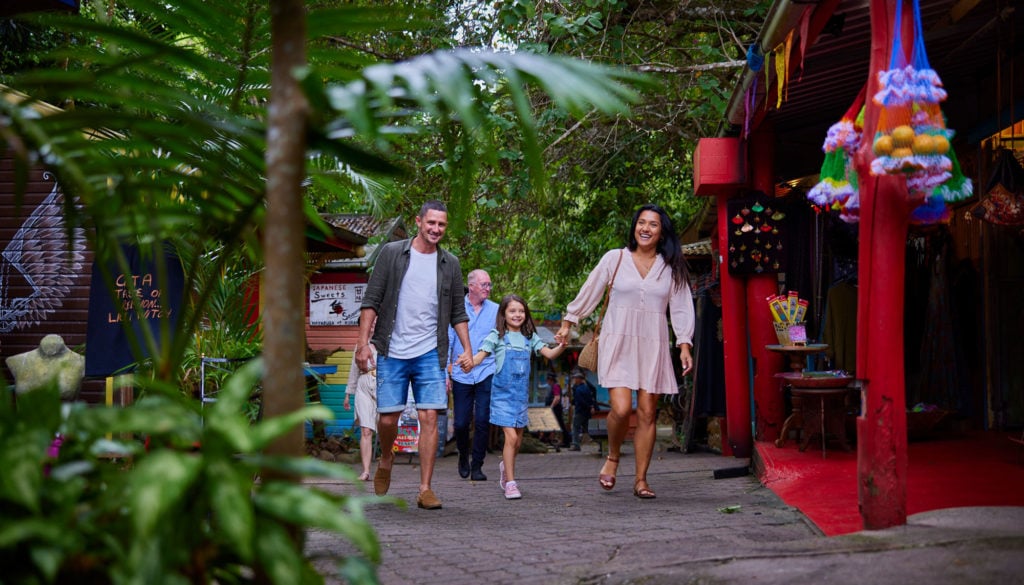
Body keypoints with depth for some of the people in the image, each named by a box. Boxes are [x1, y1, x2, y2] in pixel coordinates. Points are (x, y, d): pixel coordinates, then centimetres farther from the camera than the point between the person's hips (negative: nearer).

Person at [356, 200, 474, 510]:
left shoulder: (450, 264, 10)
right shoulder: (391, 253, 2)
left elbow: (458, 313, 14)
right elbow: (371, 301, 0)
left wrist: (467, 349, 3)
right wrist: (363, 343, -8)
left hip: (430, 354, 1)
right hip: (392, 353, -1)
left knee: (429, 417, -6)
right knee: (388, 418, 1)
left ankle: (425, 490, -1)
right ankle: (386, 459, 33)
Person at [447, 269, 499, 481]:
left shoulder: (496, 310, 5)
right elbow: (447, 341, 4)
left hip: (487, 374, 0)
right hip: (461, 375, 0)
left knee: (482, 421, -6)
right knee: (461, 423, 3)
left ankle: (477, 466, 7)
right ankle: (463, 457, 30)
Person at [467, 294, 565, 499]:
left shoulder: (529, 337, 9)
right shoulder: (497, 336, -2)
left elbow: (549, 354, 4)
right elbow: (479, 356, -9)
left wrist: (562, 346, -16)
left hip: (521, 394, 5)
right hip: (502, 393, -5)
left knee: (518, 440, 11)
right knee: (511, 437, -15)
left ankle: (505, 466, 40)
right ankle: (510, 483, -9)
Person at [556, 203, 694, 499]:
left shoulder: (671, 267, 8)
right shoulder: (615, 258, 3)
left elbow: (681, 308, 9)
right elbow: (590, 292, 11)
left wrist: (684, 345, -1)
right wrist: (568, 322, 15)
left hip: (653, 346, 2)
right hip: (618, 342, -2)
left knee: (647, 413, -1)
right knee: (621, 408, -16)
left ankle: (641, 479, 9)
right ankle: (613, 458, 13)